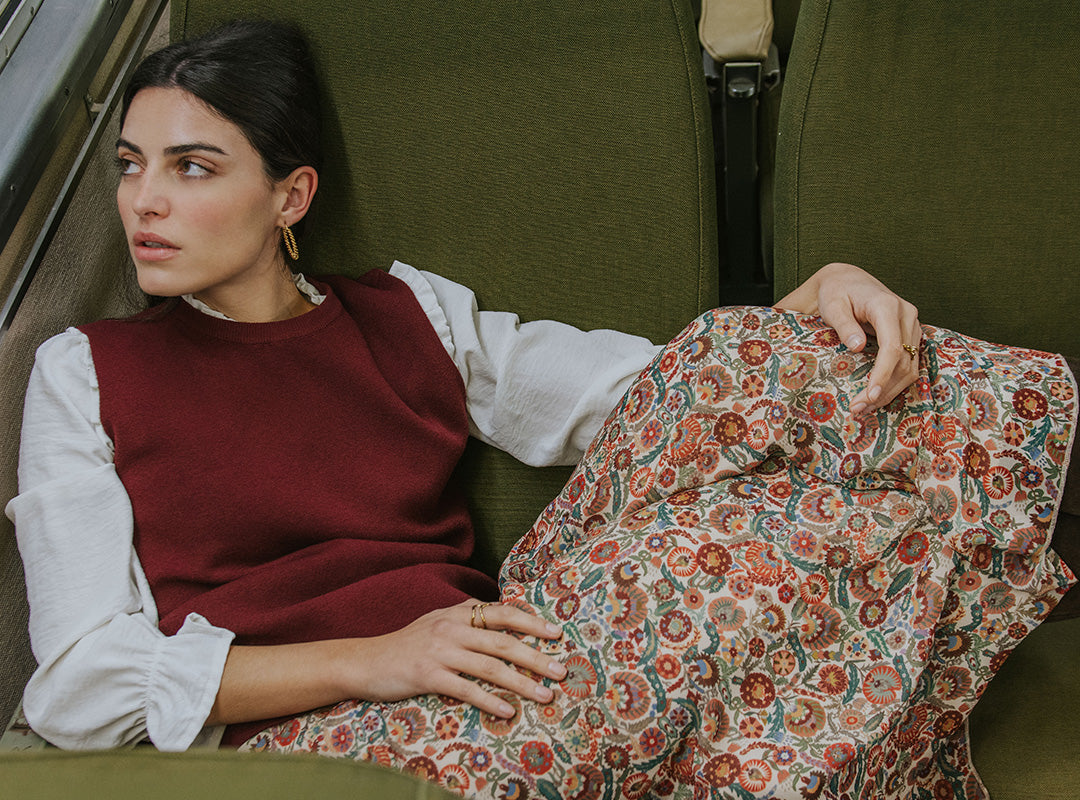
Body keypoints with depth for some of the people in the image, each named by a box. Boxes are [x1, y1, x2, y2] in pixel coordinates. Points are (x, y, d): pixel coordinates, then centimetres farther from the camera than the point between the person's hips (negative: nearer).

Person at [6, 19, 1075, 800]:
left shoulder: (409, 315, 16)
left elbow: (656, 386, 11)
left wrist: (818, 294, -10)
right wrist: (372, 659, -15)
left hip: (478, 687, 4)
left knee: (741, 377, -12)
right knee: (736, 550, -27)